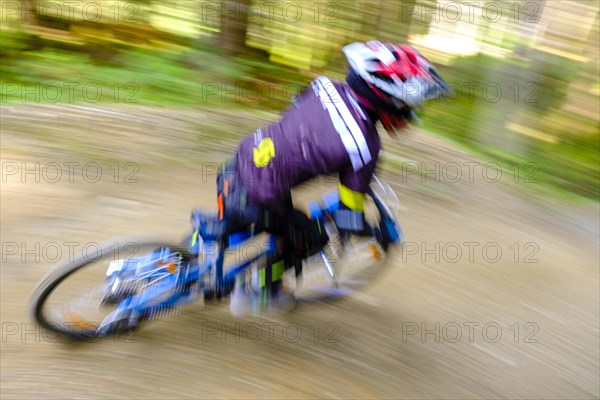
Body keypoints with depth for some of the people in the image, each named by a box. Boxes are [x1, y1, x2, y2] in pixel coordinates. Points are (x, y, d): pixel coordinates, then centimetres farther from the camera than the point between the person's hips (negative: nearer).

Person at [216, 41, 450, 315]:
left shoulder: (326, 86, -3)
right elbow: (350, 217, -10)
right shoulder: (364, 147, -19)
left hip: (242, 157, 7)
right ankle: (256, 293, 28)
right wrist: (360, 231, 13)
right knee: (311, 236, 17)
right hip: (253, 202, -7)